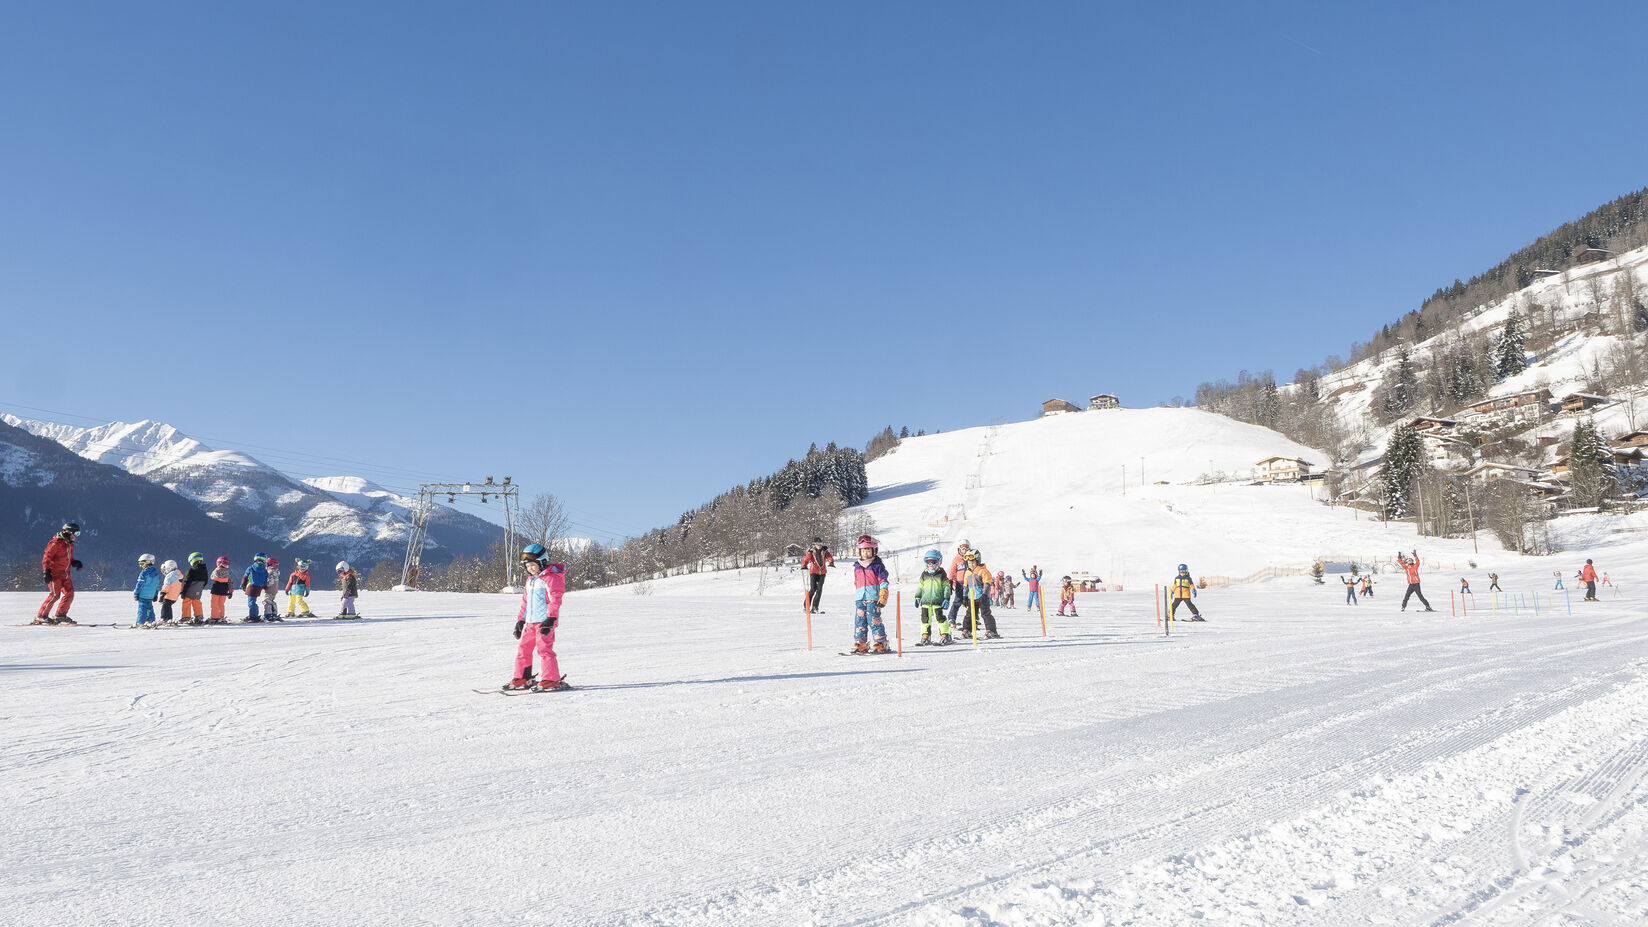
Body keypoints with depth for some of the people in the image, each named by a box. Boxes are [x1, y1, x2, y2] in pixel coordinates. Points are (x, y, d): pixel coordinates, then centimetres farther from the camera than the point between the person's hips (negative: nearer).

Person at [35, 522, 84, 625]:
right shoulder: (56, 543, -11)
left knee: (69, 593, 2)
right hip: (54, 573, -8)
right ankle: (41, 616, -5)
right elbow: (47, 557, -13)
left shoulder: (70, 545, 17)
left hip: (65, 574, 8)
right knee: (55, 594, -13)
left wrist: (75, 563, 6)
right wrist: (46, 571, -20)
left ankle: (60, 615, 11)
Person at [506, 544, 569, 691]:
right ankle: (522, 679, 23)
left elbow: (555, 600, -15)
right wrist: (520, 620, 23)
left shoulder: (551, 578, -8)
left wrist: (550, 619, -22)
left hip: (544, 622, -9)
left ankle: (551, 680, -15)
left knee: (544, 649, -15)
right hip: (530, 622, 9)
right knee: (523, 649, 12)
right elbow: (525, 601, 27)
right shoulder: (530, 580, 20)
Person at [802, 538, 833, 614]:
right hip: (813, 572, -3)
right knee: (813, 589, -13)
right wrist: (804, 565, -40)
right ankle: (807, 606, 0)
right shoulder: (811, 552, -8)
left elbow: (829, 558, -13)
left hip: (822, 572, 3)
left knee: (819, 589, -3)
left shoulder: (825, 551, -1)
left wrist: (831, 563, -36)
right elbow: (806, 559, -19)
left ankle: (815, 607, 8)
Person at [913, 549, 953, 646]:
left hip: (938, 601, -4)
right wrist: (917, 598, 12)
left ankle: (945, 636, 7)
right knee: (925, 619, 5)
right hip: (925, 601, 4)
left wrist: (946, 599, -5)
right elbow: (920, 586, 16)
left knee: (940, 618, -4)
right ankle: (925, 638, 15)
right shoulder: (924, 574, 9)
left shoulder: (941, 574, 0)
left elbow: (946, 587, 1)